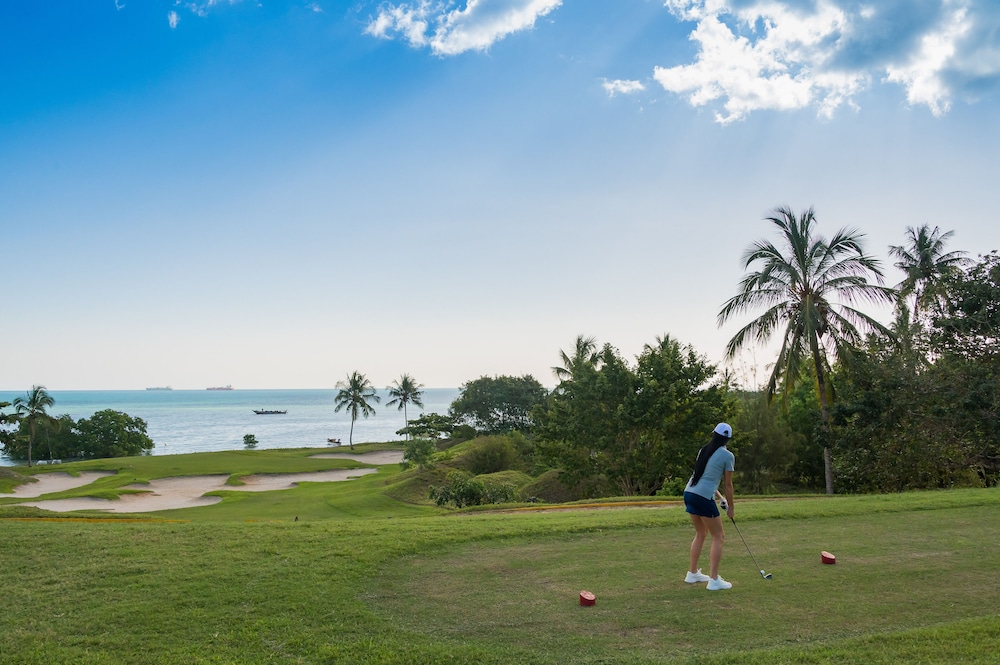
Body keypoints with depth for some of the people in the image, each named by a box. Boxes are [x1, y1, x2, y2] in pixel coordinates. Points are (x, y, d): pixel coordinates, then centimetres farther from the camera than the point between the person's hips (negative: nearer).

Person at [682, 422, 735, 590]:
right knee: (718, 537, 6)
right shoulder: (727, 456, -3)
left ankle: (692, 573, 27)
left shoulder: (704, 451, 15)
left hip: (689, 493, 7)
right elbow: (727, 484, 1)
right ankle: (714, 580, 3)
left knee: (701, 533, 22)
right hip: (704, 498, -7)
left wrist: (720, 496, 25)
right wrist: (730, 506, 12)